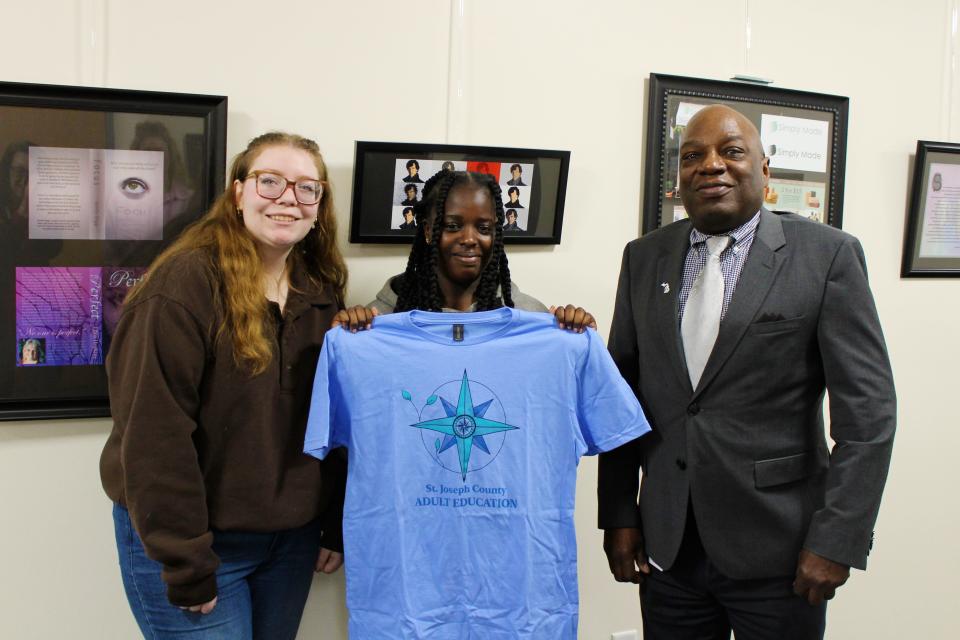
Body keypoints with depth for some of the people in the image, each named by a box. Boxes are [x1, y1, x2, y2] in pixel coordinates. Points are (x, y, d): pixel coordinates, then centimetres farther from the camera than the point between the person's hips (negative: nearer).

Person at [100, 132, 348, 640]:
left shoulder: (322, 291, 3)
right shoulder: (186, 281, -17)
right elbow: (154, 431, -20)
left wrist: (337, 527, 7)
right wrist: (186, 564, -19)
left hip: (293, 538, 6)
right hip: (187, 542, -6)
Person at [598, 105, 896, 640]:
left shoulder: (828, 255, -6)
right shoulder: (644, 258, 5)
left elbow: (867, 410, -8)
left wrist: (837, 541, -11)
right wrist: (619, 515, 5)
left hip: (778, 550, -3)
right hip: (666, 543, 3)